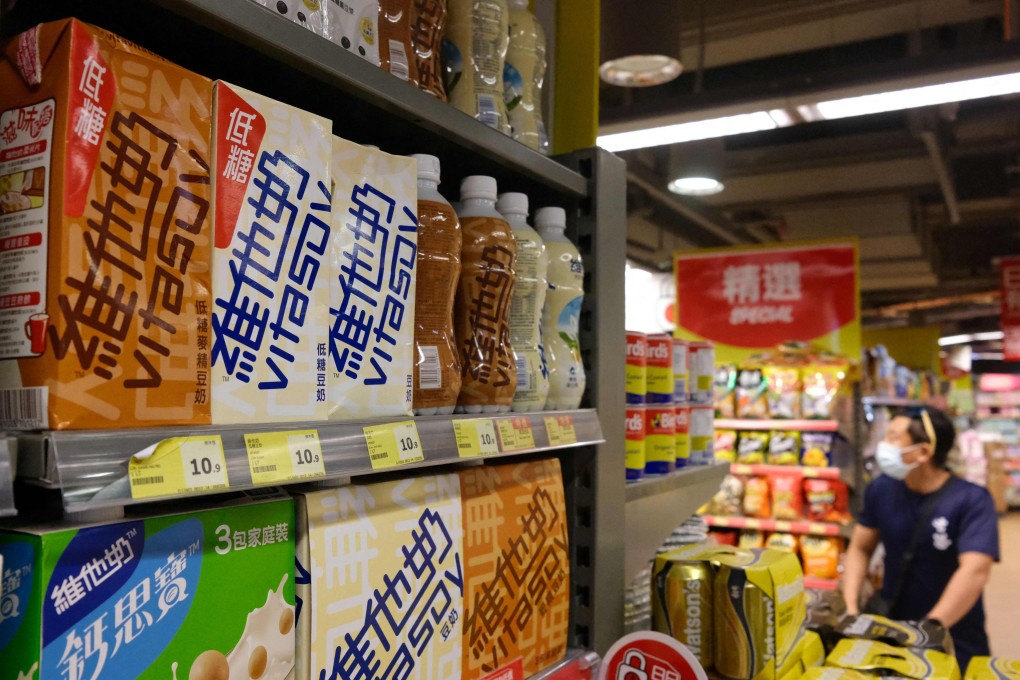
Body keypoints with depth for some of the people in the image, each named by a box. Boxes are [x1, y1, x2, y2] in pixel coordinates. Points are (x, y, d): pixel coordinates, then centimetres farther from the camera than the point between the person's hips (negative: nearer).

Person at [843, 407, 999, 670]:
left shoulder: (972, 501, -19)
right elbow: (860, 549, 2)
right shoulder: (881, 489, -5)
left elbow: (975, 571, -30)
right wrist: (851, 609, -11)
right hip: (890, 631, 4)